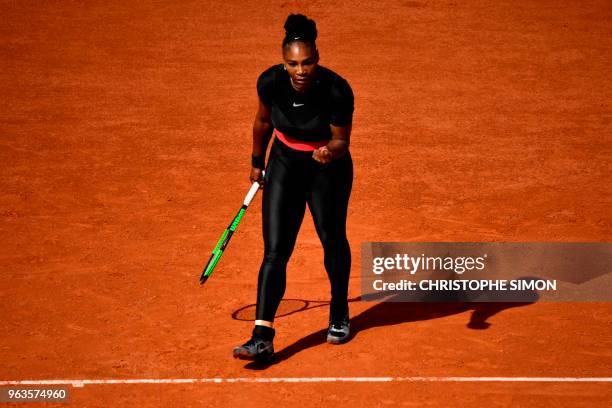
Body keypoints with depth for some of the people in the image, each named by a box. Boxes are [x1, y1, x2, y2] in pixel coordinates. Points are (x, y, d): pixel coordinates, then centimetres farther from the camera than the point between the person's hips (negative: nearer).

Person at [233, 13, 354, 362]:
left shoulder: (337, 91, -28)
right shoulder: (271, 82, -20)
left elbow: (341, 141, -17)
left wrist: (330, 152, -39)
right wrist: (257, 161, 13)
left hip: (328, 168, -1)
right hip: (285, 165, 1)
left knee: (333, 242, 14)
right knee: (275, 252, -9)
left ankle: (339, 316, 40)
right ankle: (262, 337, -13)